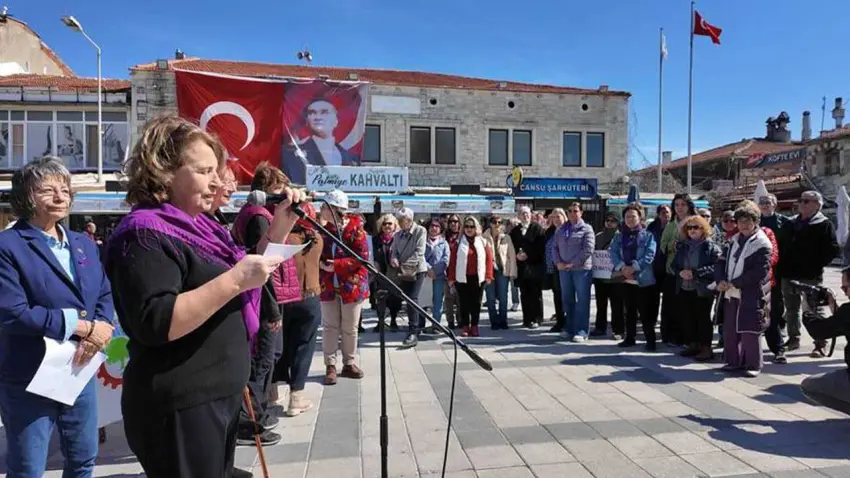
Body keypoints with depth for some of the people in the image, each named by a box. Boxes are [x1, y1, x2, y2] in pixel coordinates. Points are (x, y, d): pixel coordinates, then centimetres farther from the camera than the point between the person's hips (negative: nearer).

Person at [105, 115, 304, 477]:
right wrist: (235, 279, -30)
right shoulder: (144, 234, -17)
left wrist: (280, 226, 3)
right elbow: (154, 324, -27)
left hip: (221, 396, 9)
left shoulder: (199, 226, 10)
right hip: (180, 409, -9)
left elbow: (249, 287, 16)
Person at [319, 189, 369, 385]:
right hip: (328, 286, 3)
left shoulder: (356, 229, -10)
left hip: (351, 286, -3)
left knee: (350, 329, 9)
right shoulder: (323, 228, 4)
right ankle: (330, 366, 14)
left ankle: (349, 364, 23)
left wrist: (336, 265, -22)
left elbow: (361, 257, -16)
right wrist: (320, 263, -10)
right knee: (330, 327, 5)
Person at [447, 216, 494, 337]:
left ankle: (474, 326, 16)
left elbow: (489, 258, 3)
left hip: (478, 278, 1)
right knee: (464, 303, 3)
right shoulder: (458, 242, 3)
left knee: (476, 303, 6)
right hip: (462, 278, -1)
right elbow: (452, 261, 0)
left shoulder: (482, 242, 6)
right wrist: (451, 277, -5)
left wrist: (488, 276, -4)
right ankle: (465, 327, 12)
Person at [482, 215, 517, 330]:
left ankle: (503, 321, 15)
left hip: (503, 270, 1)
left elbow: (512, 255, 5)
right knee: (491, 298, 3)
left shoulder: (506, 237, 7)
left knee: (503, 298, 3)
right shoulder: (484, 237, 1)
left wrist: (512, 272, -1)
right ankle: (494, 322, 14)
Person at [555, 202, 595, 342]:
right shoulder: (561, 230, 13)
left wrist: (573, 263, -14)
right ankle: (569, 328, 22)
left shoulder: (586, 229, -2)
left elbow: (588, 250, -12)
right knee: (567, 299, 11)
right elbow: (555, 247, 12)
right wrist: (558, 262, -5)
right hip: (564, 269, 5)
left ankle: (581, 331, 4)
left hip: (581, 269, -5)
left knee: (582, 300, -2)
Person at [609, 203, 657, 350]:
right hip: (624, 278, 4)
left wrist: (633, 267, -19)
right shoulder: (619, 236, 11)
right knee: (629, 310, 13)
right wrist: (622, 267, -16)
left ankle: (650, 340, 7)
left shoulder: (648, 235, 1)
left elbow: (649, 255, -11)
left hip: (642, 278, -4)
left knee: (644, 311, -2)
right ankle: (630, 338, 22)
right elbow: (613, 253, 0)